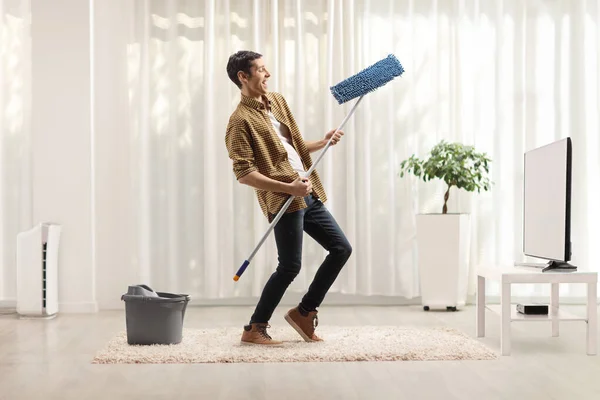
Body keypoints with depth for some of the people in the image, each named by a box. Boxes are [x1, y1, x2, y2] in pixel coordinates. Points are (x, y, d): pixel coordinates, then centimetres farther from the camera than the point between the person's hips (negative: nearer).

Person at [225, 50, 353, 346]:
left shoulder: (277, 101, 15)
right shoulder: (241, 120, -11)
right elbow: (244, 174, -17)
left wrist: (323, 142, 8)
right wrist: (288, 188, -22)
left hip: (308, 195, 8)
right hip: (284, 200, -8)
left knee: (341, 248, 8)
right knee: (290, 266, -7)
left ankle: (304, 312, 19)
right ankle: (254, 330, 7)